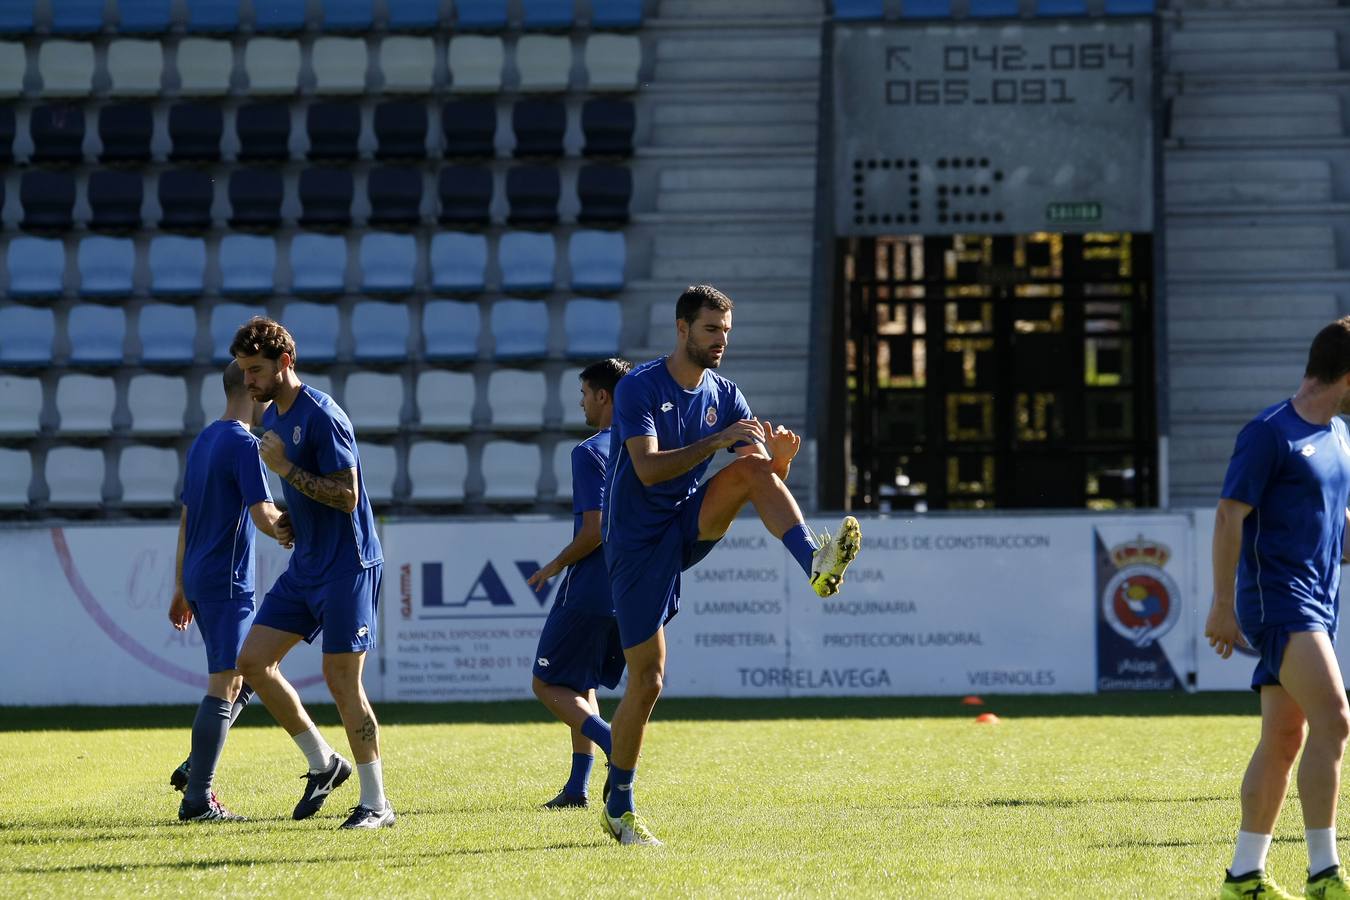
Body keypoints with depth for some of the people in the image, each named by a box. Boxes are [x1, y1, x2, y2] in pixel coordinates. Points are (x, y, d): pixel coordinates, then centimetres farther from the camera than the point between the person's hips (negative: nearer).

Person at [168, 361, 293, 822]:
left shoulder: (203, 441, 15)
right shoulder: (243, 444, -13)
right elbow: (263, 514, -22)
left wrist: (181, 588, 24)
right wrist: (287, 532, 0)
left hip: (199, 578, 9)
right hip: (227, 581, -9)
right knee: (225, 685, -8)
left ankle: (194, 769, 12)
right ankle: (198, 798, -9)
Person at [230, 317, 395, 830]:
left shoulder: (322, 416, -16)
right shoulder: (273, 417, 12)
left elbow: (347, 496, -21)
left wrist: (285, 469, -21)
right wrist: (288, 522, 13)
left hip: (346, 567, -9)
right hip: (304, 567, 9)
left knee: (342, 681, -7)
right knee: (253, 661, 3)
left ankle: (376, 803, 3)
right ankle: (323, 764, 15)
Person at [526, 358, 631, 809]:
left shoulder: (590, 452, -14)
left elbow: (595, 530, -20)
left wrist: (554, 566, -5)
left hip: (589, 590, -8)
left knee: (547, 684, 3)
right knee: (580, 686, 19)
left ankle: (616, 744, -19)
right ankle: (578, 786, 15)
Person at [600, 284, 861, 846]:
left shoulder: (725, 397, 4)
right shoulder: (638, 389, -12)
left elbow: (766, 476, 0)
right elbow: (648, 468, -26)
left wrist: (780, 459, -23)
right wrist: (717, 441, -35)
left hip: (690, 524, 5)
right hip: (638, 541, -4)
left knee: (755, 468, -21)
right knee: (647, 679, -5)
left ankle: (814, 563, -39)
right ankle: (619, 806, 8)